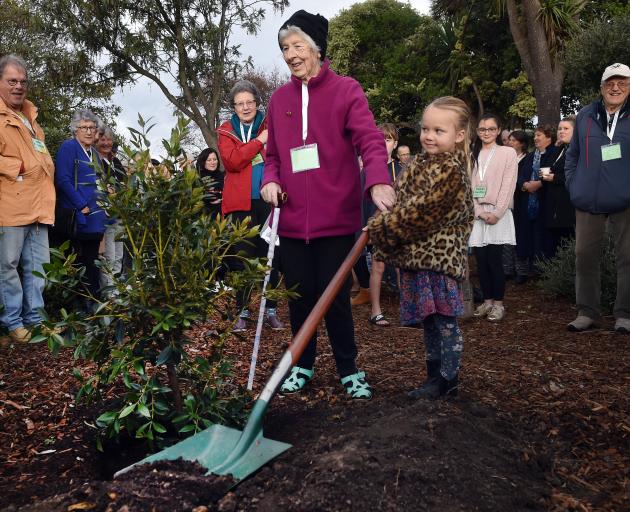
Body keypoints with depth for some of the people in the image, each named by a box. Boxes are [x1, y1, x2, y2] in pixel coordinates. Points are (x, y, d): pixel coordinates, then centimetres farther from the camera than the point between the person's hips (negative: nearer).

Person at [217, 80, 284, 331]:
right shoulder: (226, 131, 7)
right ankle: (242, 311, 14)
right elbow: (231, 161, -10)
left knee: (271, 255, 5)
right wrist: (259, 140, -10)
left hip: (269, 199, 1)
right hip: (242, 202, 0)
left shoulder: (271, 125, 9)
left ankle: (271, 310, 15)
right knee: (243, 256, 3)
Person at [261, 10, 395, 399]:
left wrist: (379, 181, -33)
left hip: (336, 216, -3)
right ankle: (303, 365, 29)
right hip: (293, 218, 4)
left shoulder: (346, 90, -2)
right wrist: (271, 180, -5)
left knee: (336, 296, 4)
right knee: (300, 295, 11)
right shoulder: (279, 99, 11)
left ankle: (349, 369, 22)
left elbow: (370, 139, -14)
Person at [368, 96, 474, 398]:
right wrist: (382, 227, 6)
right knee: (429, 321, 17)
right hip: (419, 257, 9)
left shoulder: (451, 171, -15)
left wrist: (381, 228, -13)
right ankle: (435, 374, 29)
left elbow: (420, 213, -20)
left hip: (439, 257, -9)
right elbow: (401, 201, 20)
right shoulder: (422, 164, 15)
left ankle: (447, 379, 12)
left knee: (444, 321, 1)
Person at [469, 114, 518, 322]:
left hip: (498, 214, -3)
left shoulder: (508, 153, 4)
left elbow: (508, 186, -4)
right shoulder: (472, 156, 14)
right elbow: (468, 186, 7)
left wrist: (496, 213, -12)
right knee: (481, 260, 2)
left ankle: (498, 303, 2)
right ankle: (487, 300, 13)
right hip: (477, 214, 3)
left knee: (494, 259, -7)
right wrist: (480, 212, -7)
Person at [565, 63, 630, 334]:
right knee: (585, 255, 5)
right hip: (588, 200, 2)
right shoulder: (585, 116, 10)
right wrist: (573, 185, 6)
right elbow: (572, 154, 16)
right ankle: (587, 311, 15)